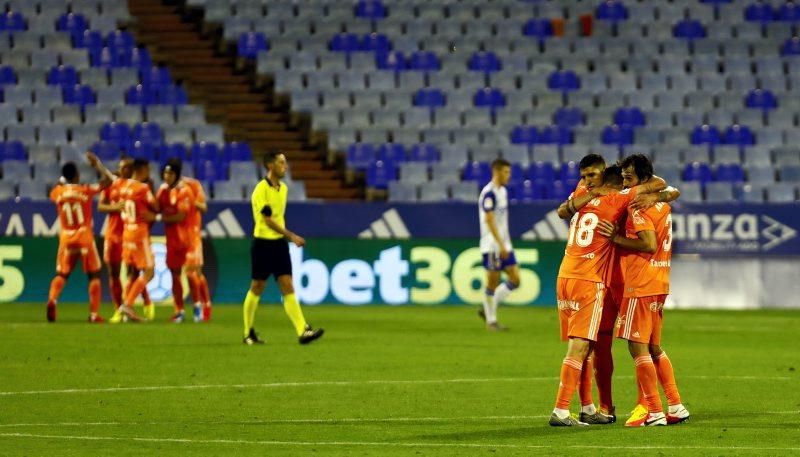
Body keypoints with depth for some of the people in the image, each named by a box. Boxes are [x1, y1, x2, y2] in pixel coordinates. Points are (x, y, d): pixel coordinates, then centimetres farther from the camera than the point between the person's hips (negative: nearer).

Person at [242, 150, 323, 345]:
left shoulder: (282, 188, 10)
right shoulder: (261, 189, -14)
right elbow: (268, 220, -19)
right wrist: (291, 236, -23)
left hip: (279, 243, 6)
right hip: (263, 243, -6)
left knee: (287, 288, -3)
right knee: (257, 289, 3)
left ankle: (303, 331, -14)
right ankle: (248, 333, 17)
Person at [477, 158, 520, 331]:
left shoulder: (502, 191, 14)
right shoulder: (489, 193, -14)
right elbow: (489, 221, -20)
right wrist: (501, 245, -23)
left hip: (504, 245, 9)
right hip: (492, 246, -9)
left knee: (515, 280, 4)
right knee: (492, 282, -1)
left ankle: (487, 309, 14)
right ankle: (491, 320, 8)